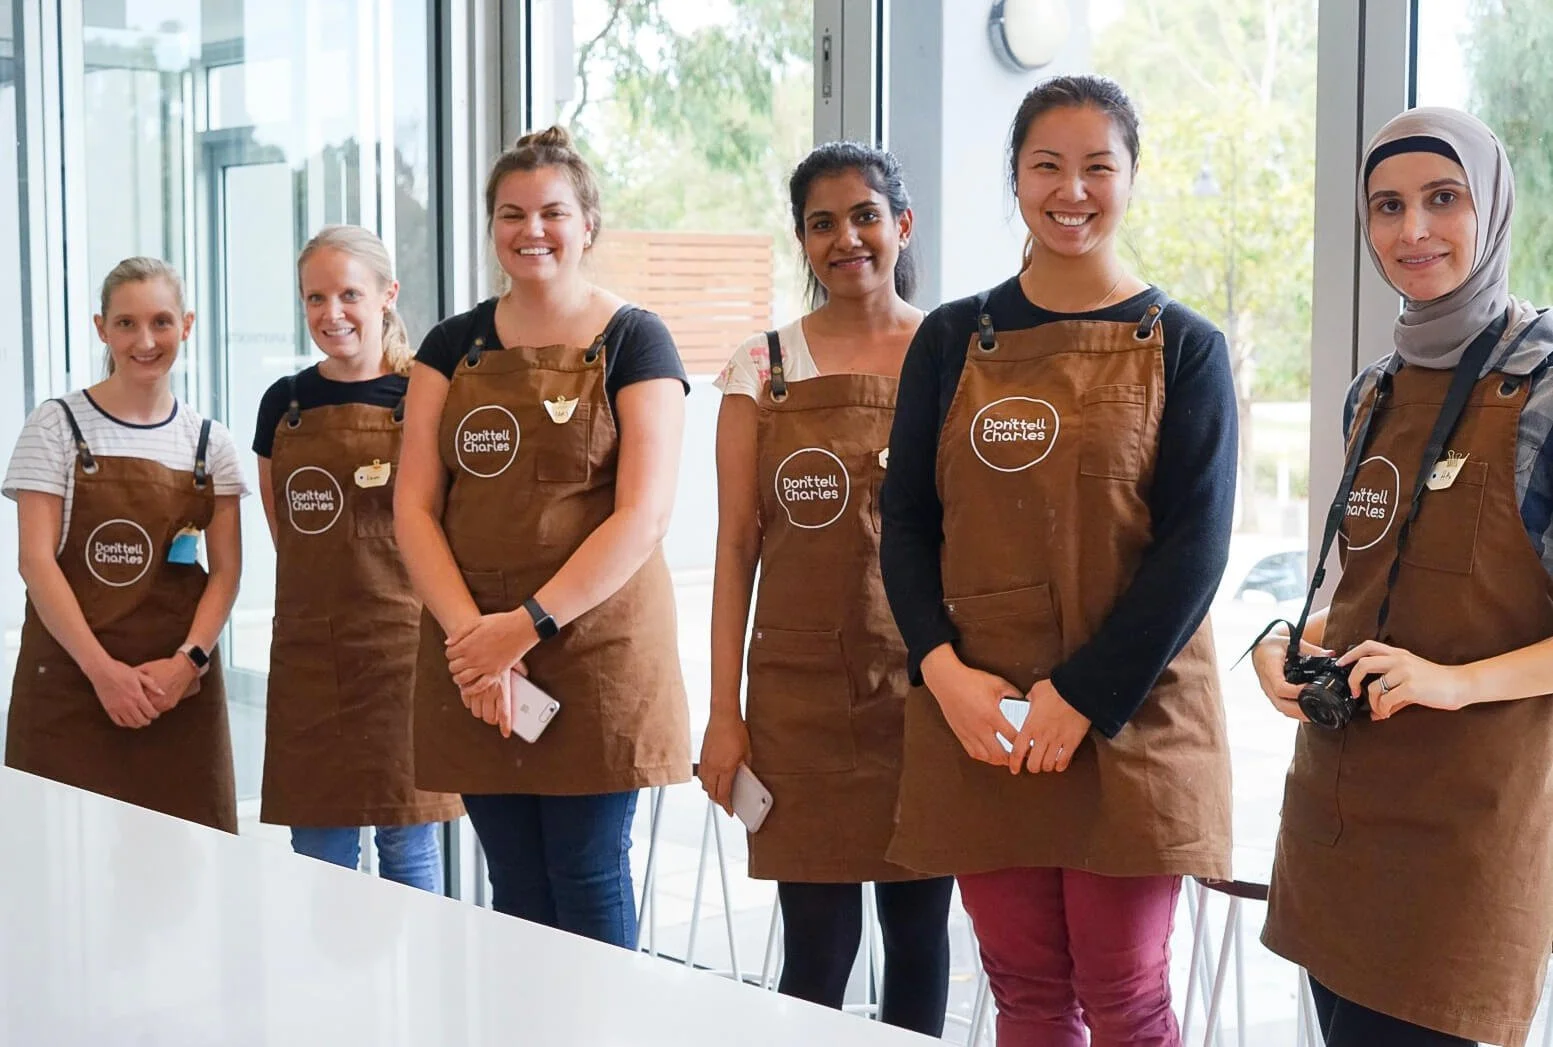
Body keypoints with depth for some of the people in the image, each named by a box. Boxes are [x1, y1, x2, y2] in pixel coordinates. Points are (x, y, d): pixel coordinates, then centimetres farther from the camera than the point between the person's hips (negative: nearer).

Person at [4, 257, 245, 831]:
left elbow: (225, 571, 6)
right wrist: (102, 669, -14)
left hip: (180, 683, 2)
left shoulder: (210, 441, 8)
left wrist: (188, 659, -10)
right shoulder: (58, 425, 0)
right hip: (70, 677, -2)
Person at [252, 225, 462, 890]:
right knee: (317, 849, 8)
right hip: (307, 651, 4)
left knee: (406, 844, 4)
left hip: (402, 642, -4)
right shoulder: (284, 404, 10)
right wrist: (326, 596, 10)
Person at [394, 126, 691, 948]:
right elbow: (413, 508, 3)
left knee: (588, 882, 2)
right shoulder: (454, 346, 10)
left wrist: (528, 624, -16)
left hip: (597, 654, -3)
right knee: (514, 892, 10)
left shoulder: (632, 341, 0)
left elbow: (642, 516, -10)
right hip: (471, 660, 3)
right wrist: (473, 635, -11)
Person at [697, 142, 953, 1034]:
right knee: (818, 945, -1)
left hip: (927, 685, 1)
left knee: (920, 931, 8)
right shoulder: (763, 367, 4)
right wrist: (725, 713, -1)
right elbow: (738, 547, 3)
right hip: (803, 693, 0)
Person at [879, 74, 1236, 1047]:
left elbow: (1194, 548, -7)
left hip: (1129, 721, -2)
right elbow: (906, 523, 5)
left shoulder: (1183, 346, -1)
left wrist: (1084, 701, -14)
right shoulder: (953, 339, 7)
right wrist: (945, 671, -10)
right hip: (976, 719, 3)